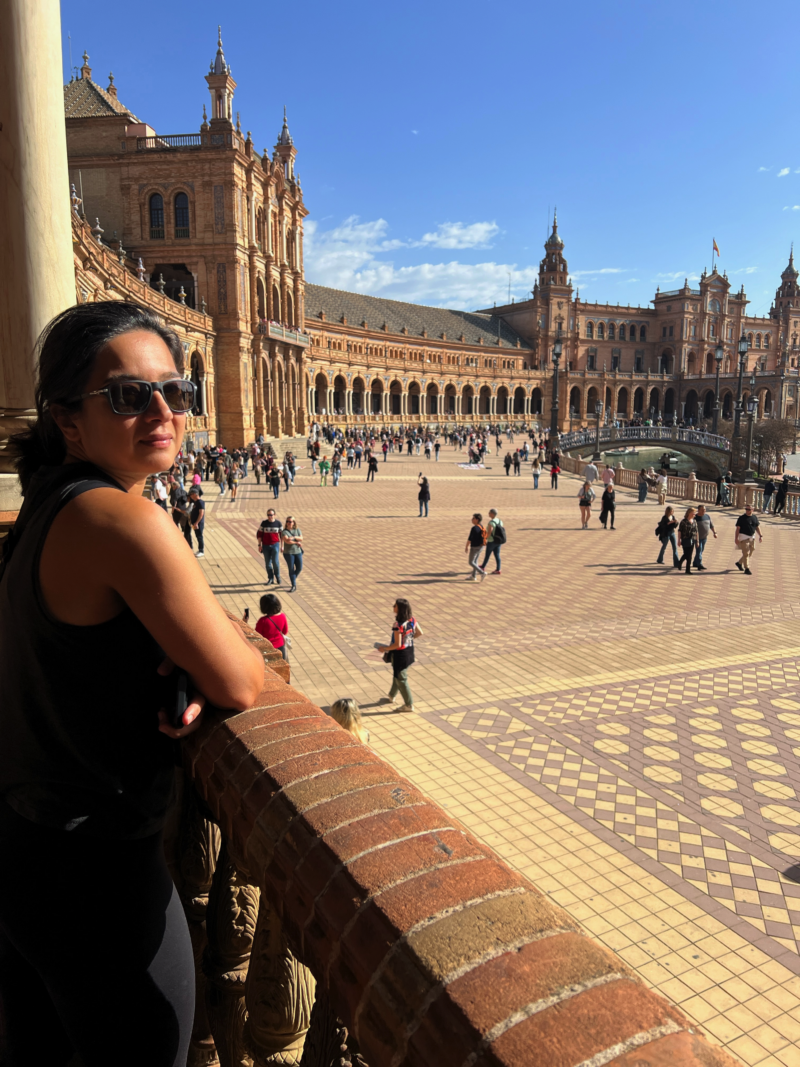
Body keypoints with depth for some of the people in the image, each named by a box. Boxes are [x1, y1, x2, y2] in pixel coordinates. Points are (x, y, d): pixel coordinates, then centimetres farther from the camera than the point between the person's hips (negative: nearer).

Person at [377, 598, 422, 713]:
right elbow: (420, 633, 5)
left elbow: (397, 645, -28)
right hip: (409, 651, 9)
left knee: (401, 679, 11)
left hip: (400, 654, -9)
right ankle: (391, 697, 49)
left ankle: (409, 705, 25)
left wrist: (384, 649, -13)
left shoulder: (398, 625, -31)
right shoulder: (412, 619, -7)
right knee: (397, 675, 28)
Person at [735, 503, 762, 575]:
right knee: (746, 553, -7)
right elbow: (737, 528, -9)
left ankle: (739, 563, 31)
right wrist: (736, 538, -15)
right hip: (744, 537, -6)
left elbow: (757, 527, 16)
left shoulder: (754, 517, 8)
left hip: (752, 537, 6)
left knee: (750, 552, 13)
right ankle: (747, 569, -2)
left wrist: (760, 536, 9)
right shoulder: (741, 518, -8)